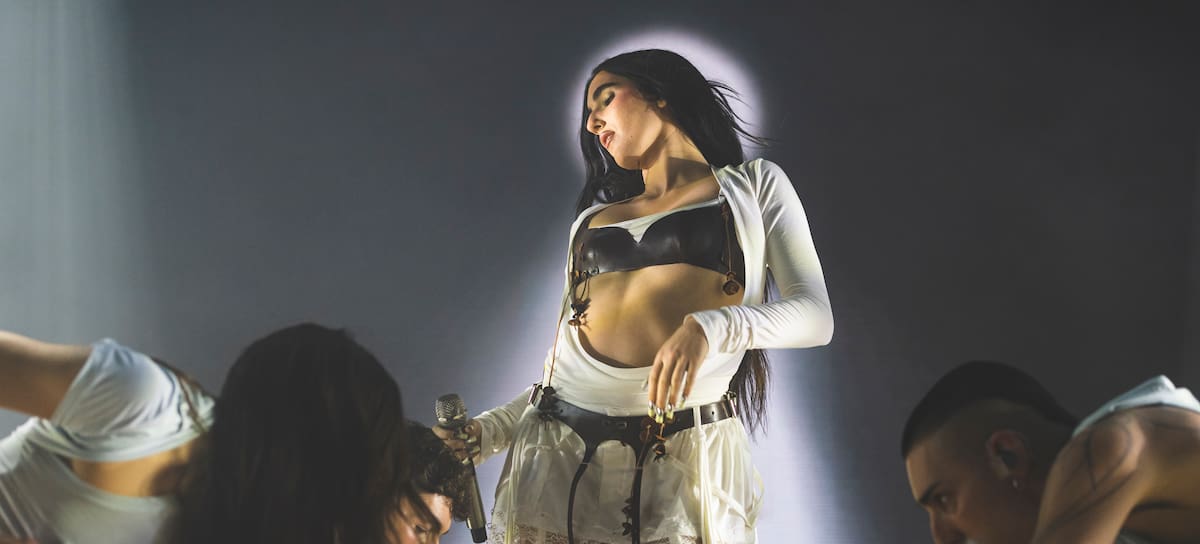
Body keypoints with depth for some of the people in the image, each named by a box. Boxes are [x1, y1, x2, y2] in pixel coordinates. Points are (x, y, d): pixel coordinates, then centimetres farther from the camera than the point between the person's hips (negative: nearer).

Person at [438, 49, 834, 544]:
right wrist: (485, 432, 4)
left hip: (686, 459, -3)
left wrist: (709, 327, -18)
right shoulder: (592, 219, 21)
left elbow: (814, 316, -1)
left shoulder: (753, 184, 11)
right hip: (559, 449, 4)